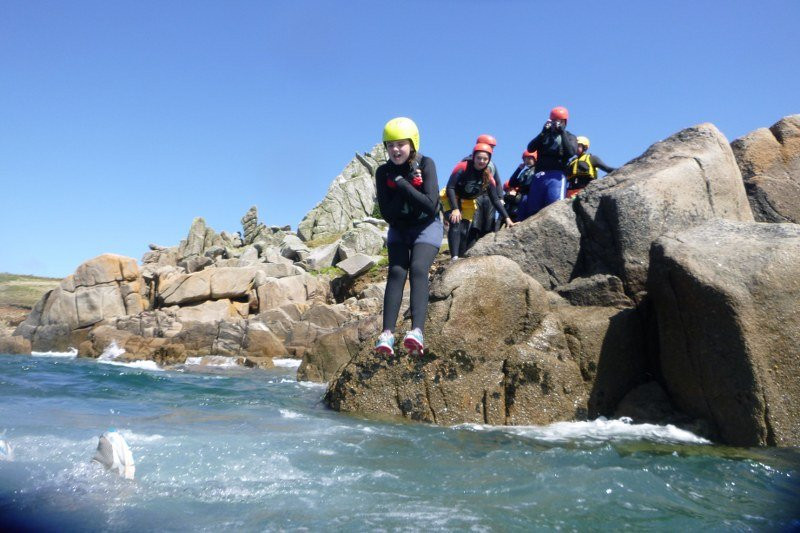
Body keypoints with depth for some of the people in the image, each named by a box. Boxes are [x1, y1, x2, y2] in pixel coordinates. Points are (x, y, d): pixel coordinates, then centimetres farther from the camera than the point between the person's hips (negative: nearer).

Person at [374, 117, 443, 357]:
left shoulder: (425, 164, -12)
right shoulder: (383, 172, -5)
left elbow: (430, 205, -23)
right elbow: (387, 212, -13)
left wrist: (402, 183, -24)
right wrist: (407, 187, -21)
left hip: (427, 227, -2)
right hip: (399, 229, 2)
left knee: (418, 269, -25)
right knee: (396, 271, -19)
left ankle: (417, 331, -39)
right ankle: (387, 333, -31)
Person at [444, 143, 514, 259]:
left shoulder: (488, 177, -11)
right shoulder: (463, 167, -23)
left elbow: (495, 200, -8)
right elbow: (450, 188, -26)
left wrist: (506, 218, -16)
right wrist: (455, 209, -36)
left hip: (468, 204, 5)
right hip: (452, 200, -5)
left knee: (465, 232, -3)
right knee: (455, 224, -25)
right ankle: (454, 258, -34)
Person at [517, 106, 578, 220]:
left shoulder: (569, 137, 15)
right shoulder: (545, 135, 19)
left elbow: (571, 153, -6)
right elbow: (530, 148, 3)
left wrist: (562, 133, -6)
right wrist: (543, 132, -5)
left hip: (557, 176, -3)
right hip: (539, 175, 3)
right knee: (532, 208, 1)